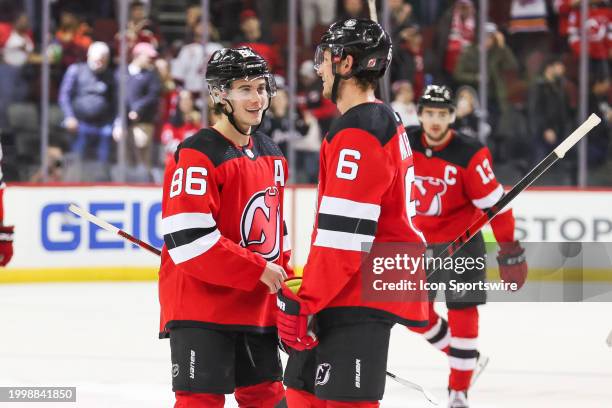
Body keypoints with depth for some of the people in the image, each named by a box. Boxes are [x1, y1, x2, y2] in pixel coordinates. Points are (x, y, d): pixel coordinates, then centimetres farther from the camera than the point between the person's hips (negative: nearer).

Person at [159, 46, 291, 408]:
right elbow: (189, 240, -22)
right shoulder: (197, 155, -14)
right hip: (201, 306, -8)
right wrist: (257, 269, -20)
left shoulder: (270, 154, 13)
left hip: (257, 307, 8)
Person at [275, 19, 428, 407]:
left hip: (361, 297, -11)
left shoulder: (358, 134, -17)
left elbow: (343, 234, -23)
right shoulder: (386, 121, 16)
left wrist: (305, 304, -20)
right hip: (364, 289, 11)